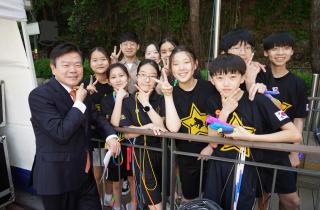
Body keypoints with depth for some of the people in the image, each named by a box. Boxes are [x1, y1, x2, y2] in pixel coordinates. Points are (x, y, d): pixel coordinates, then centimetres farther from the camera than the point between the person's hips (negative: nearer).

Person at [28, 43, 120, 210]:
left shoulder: (80, 91, 5)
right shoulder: (39, 95, -17)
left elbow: (95, 117, 15)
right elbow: (61, 133, -25)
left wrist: (110, 135, -3)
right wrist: (79, 103, -19)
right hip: (57, 178, -6)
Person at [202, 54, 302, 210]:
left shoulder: (259, 101, -17)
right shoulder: (213, 102, -2)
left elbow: (295, 135, -21)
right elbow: (213, 142, -7)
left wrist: (249, 136, -26)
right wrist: (225, 112, -20)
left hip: (245, 168, -4)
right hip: (217, 166, 4)